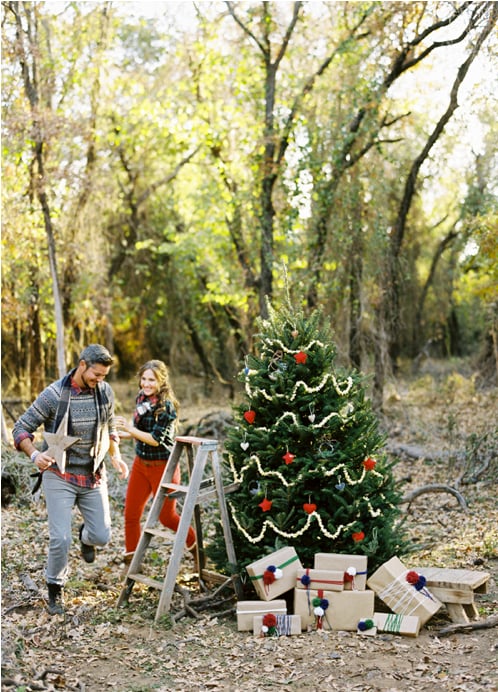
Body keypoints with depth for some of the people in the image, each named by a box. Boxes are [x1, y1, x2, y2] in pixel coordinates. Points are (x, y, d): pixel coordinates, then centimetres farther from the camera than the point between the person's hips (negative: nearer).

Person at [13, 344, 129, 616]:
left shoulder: (105, 392, -2)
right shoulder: (54, 394, -15)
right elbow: (21, 428, -9)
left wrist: (116, 456, 0)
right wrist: (35, 454, -26)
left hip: (93, 476, 4)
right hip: (59, 476, -4)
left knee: (102, 536, 2)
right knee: (60, 539, -11)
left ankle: (86, 535, 40)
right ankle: (55, 588, 15)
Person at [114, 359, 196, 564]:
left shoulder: (166, 406, -19)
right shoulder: (141, 398, 2)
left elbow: (156, 439, -22)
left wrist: (129, 429, -23)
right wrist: (120, 434, 5)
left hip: (162, 466, -7)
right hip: (141, 463, 7)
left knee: (166, 516, 5)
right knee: (131, 513, 6)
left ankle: (195, 546, 29)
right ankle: (131, 560, 18)